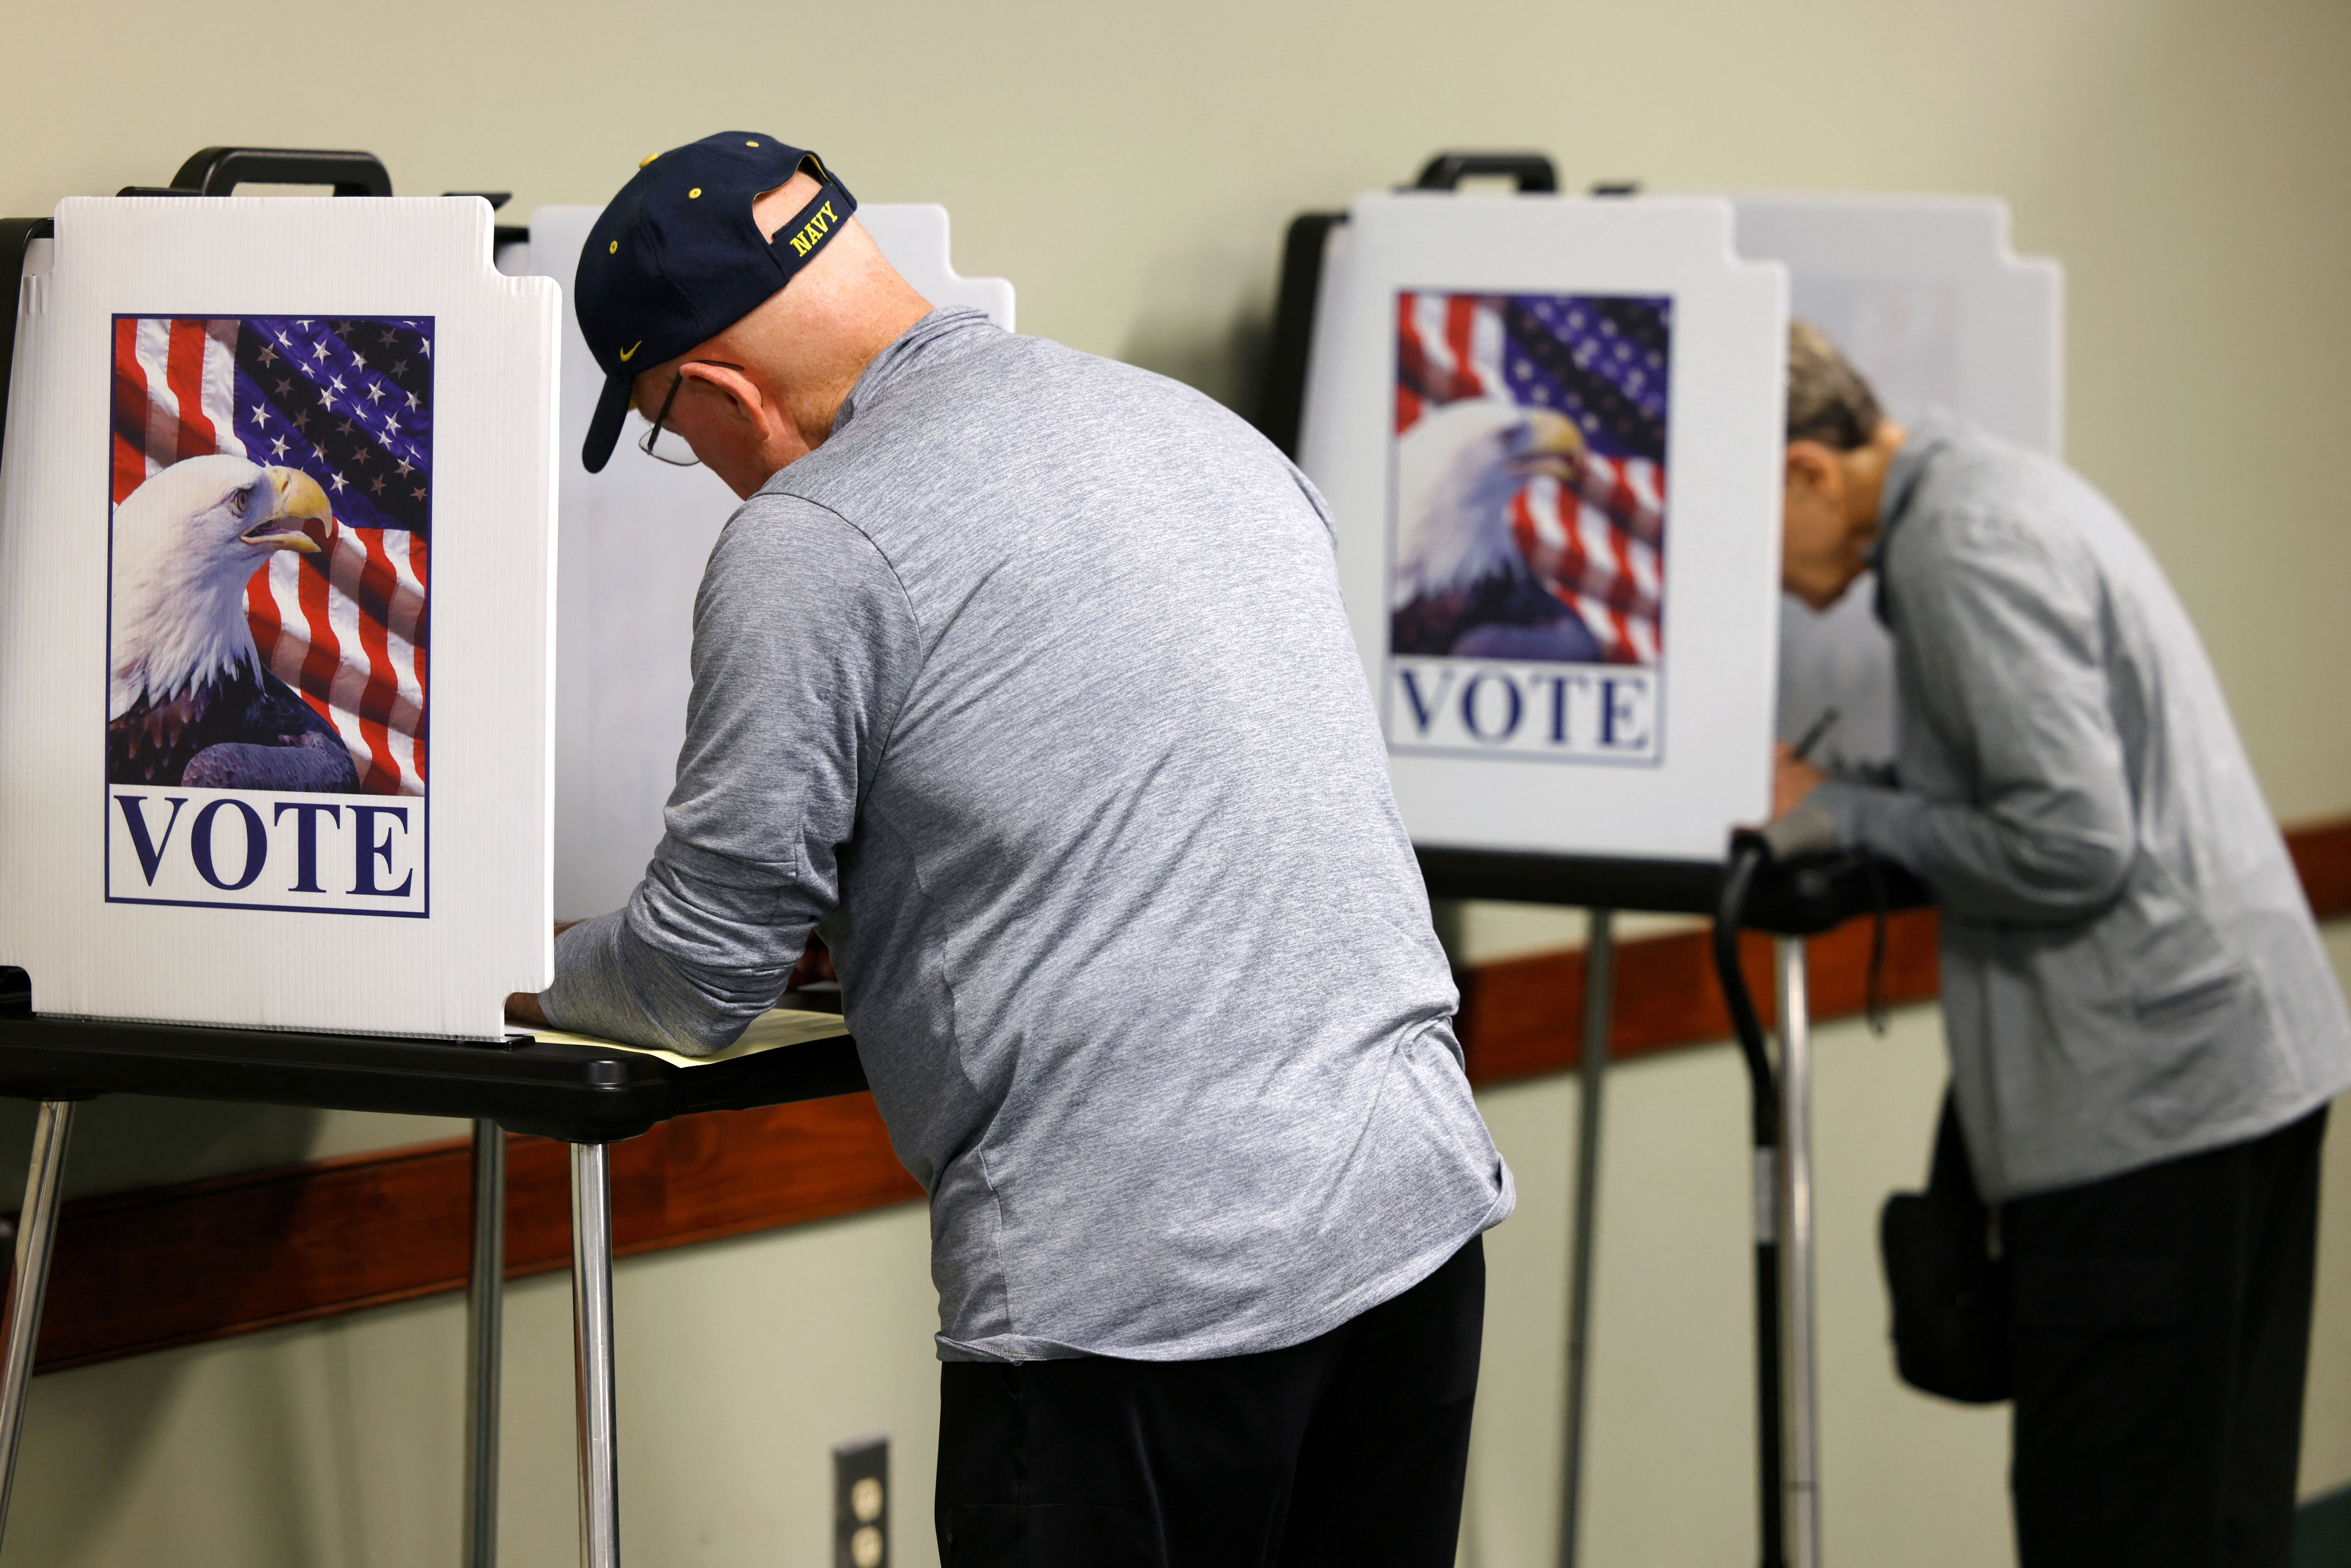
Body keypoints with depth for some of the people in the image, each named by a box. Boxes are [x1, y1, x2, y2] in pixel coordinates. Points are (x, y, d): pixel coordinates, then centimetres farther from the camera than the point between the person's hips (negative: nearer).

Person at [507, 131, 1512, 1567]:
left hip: (1140, 1274, -8)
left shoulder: (809, 543, -8)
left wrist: (550, 975, 17)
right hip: (1422, 1194, 8)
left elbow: (708, 974, -4)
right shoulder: (1203, 427, 16)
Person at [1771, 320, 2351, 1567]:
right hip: (2239, 1055, 10)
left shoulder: (1967, 550, -16)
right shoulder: (1996, 486, 15)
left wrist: (1837, 815, -11)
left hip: (2151, 1087, -10)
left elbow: (2070, 844, -21)